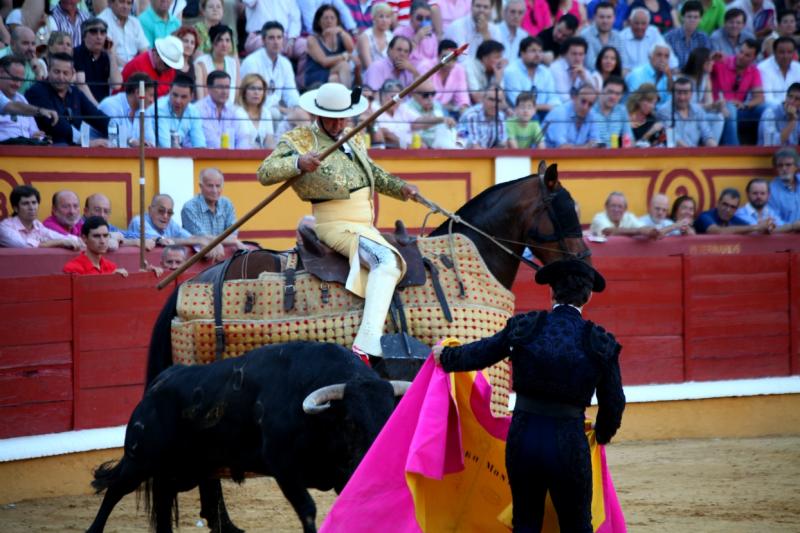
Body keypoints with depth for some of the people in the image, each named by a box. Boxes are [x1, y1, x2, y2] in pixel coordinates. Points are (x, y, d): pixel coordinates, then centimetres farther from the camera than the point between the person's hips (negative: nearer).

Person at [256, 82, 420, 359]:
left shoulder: (354, 142, 16)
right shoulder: (299, 140, -6)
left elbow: (373, 173, 32)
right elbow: (265, 173, -17)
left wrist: (401, 187, 16)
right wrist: (298, 163, -34)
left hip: (365, 226, 9)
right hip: (335, 225, -9)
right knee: (387, 260, -30)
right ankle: (366, 344, -44)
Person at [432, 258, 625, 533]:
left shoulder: (524, 328, -1)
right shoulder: (600, 343, -3)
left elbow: (477, 355, 11)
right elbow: (613, 403, 5)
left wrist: (445, 356, 32)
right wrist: (602, 434, 27)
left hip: (523, 437, 2)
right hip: (569, 444, -2)